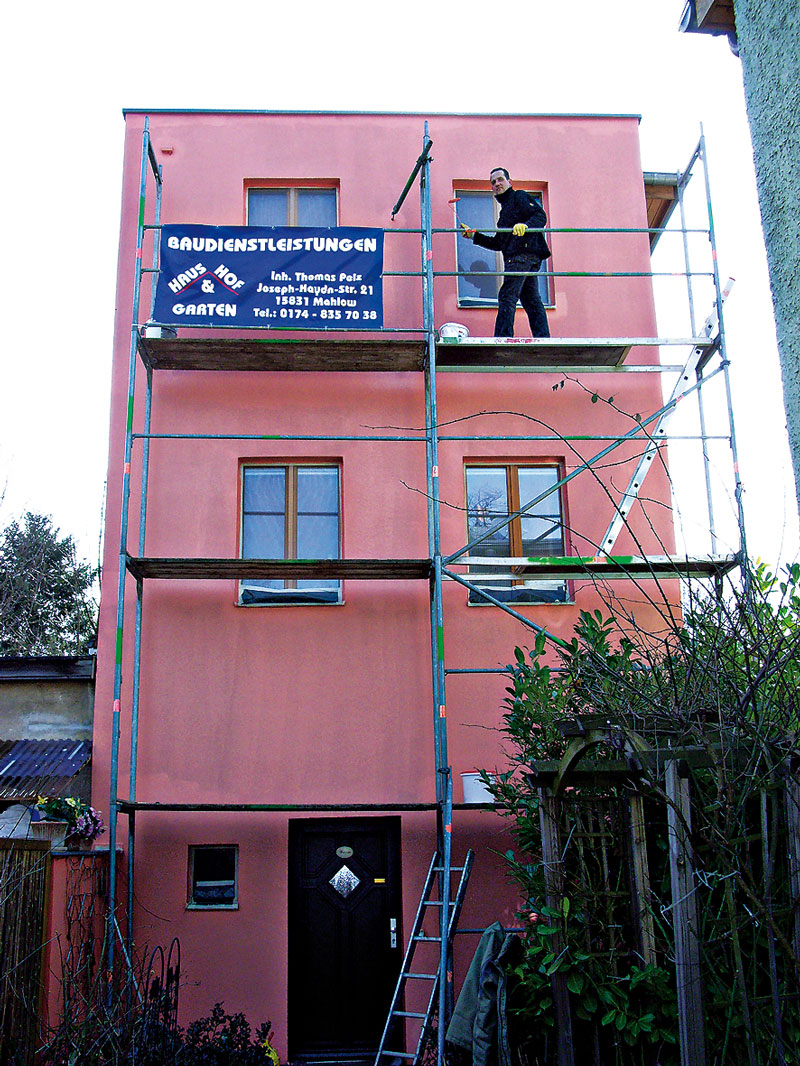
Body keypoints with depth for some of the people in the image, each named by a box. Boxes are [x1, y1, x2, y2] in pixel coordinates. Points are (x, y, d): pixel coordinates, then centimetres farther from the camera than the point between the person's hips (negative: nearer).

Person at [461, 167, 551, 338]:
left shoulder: (519, 197, 6)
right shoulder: (505, 208, 31)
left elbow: (541, 216, -9)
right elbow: (498, 243, 29)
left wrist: (525, 224, -28)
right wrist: (473, 236, 27)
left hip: (522, 254, -10)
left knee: (507, 296, -14)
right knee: (531, 300, 4)